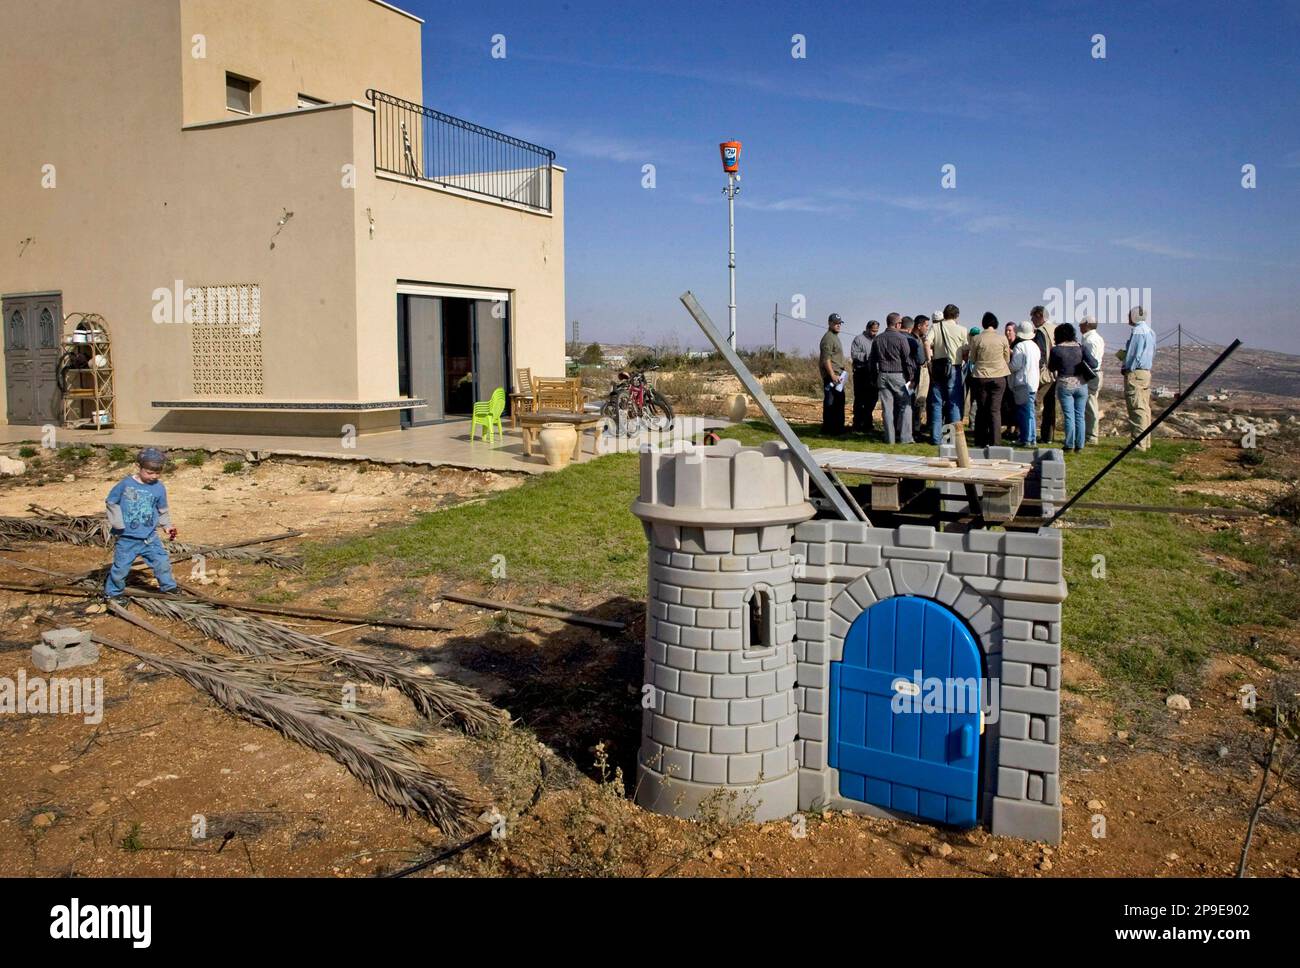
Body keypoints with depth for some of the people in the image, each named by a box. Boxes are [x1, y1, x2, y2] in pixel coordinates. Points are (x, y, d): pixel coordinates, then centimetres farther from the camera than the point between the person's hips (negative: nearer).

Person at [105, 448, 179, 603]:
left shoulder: (159, 488, -2)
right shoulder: (125, 484, -9)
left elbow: (163, 510, 12)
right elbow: (111, 502, 1)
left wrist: (167, 526, 3)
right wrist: (117, 523, -6)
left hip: (150, 538, 2)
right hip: (127, 538, -2)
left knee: (162, 562, 2)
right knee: (120, 567, 5)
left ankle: (169, 587, 21)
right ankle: (112, 592, 24)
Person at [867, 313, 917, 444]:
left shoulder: (877, 339, 8)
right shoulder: (901, 338, -8)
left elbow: (872, 360, 14)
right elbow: (908, 359, -8)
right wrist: (911, 378, -2)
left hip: (883, 375, 5)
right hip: (899, 376, -5)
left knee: (887, 408, 5)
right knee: (905, 406, 3)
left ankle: (890, 438, 6)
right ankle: (904, 437, -2)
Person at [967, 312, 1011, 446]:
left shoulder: (976, 339, -6)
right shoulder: (1002, 338, -5)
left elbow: (972, 360, 5)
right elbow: (1007, 359, 6)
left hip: (980, 377, 0)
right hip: (999, 377, 0)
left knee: (981, 410, 11)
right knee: (995, 410, 2)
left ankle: (981, 442, 14)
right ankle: (995, 442, -3)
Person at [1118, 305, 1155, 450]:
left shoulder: (1137, 331, -13)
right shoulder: (1150, 331, 18)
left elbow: (1134, 353, -16)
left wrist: (1126, 368, -5)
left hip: (1135, 373, -10)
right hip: (1146, 372, 10)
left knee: (1137, 408, -10)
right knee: (1144, 408, 11)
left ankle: (1139, 443, -13)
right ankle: (1145, 442, 15)